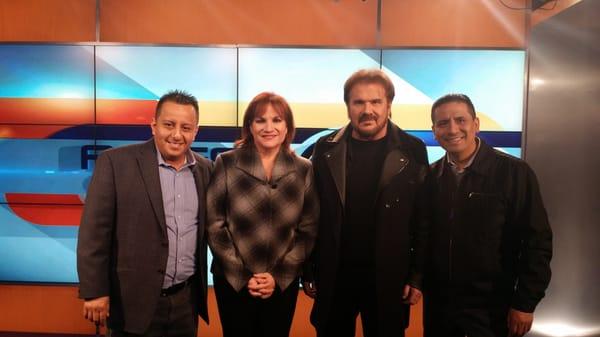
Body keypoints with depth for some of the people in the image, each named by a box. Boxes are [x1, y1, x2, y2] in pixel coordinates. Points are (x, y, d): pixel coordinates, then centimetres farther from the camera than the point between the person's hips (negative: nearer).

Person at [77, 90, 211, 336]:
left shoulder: (205, 169, 4)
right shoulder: (115, 162, -9)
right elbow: (94, 231, -9)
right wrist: (94, 291, -10)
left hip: (187, 299, 4)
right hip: (135, 300, -4)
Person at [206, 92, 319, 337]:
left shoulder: (303, 169, -2)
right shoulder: (226, 163, -6)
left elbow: (308, 229, -1)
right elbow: (214, 225, -6)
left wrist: (279, 276, -7)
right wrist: (242, 275, -9)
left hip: (284, 284, 2)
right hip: (233, 281, -1)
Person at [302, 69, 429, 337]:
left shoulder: (411, 151, -5)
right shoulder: (326, 149, -2)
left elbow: (423, 220, -3)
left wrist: (417, 275, -4)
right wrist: (309, 272, 1)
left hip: (389, 280, -1)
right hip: (333, 277, 1)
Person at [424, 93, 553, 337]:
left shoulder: (513, 172, -11)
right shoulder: (430, 176, 0)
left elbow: (537, 241, -10)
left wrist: (525, 303, -10)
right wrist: (421, 285, 1)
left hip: (491, 307, -3)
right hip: (437, 302, 3)